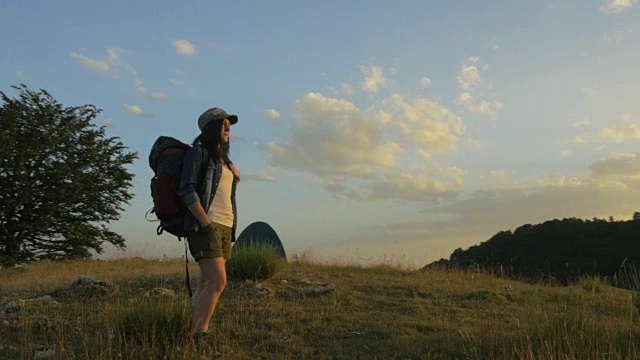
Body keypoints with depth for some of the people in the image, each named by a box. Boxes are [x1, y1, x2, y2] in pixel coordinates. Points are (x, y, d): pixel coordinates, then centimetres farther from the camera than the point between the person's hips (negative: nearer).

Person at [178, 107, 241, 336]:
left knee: (206, 283, 7)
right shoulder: (198, 152, -2)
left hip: (225, 227, 8)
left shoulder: (223, 159, 22)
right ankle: (198, 333, -13)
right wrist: (206, 223, -17)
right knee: (218, 281, -17)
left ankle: (197, 331, 10)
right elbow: (187, 190, -12)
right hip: (205, 226, -8)